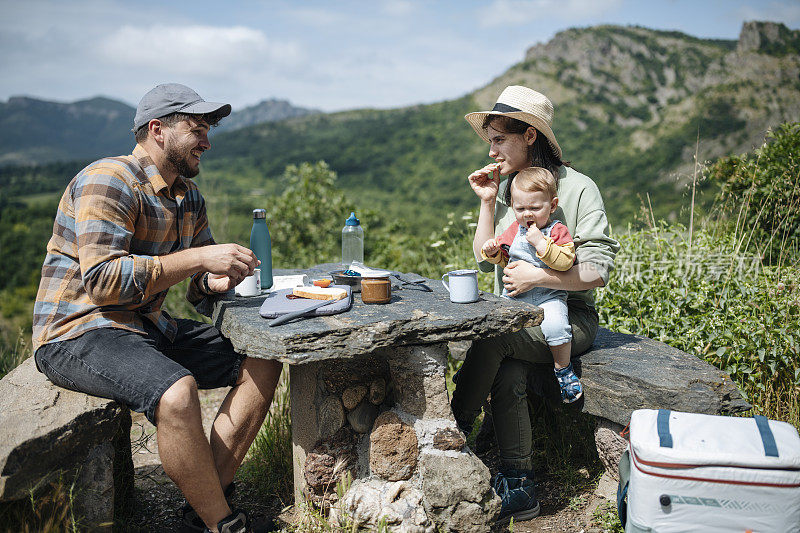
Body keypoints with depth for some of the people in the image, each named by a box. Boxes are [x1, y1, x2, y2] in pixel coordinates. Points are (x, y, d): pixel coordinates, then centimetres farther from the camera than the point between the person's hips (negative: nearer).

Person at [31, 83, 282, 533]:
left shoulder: (189, 195, 11)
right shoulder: (107, 182, -15)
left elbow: (201, 281, 16)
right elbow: (103, 280, -27)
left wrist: (220, 279, -8)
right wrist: (200, 258, -25)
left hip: (150, 328, 9)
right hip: (78, 334, -9)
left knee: (263, 362, -1)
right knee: (176, 392, -36)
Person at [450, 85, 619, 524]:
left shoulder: (577, 189, -7)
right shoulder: (504, 188, 11)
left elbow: (598, 271, -12)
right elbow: (485, 261, 7)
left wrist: (539, 277, -20)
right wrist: (487, 204, -1)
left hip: (567, 319, -4)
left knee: (493, 337, -31)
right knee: (508, 376, -26)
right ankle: (518, 488, -15)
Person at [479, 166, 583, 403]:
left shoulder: (558, 231, -4)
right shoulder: (514, 230, 12)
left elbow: (564, 262, -18)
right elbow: (502, 258, 24)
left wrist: (541, 243, -26)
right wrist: (492, 251, 2)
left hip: (548, 296, -5)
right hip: (513, 296, 5)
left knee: (554, 324, -32)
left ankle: (563, 368, -6)